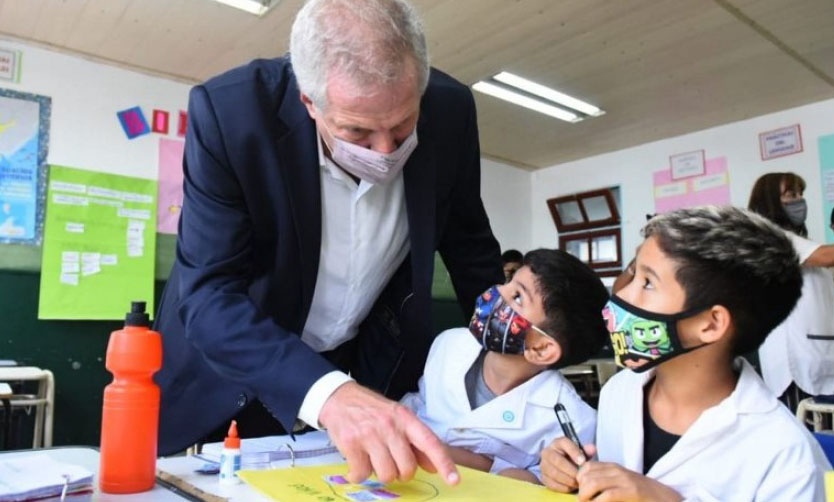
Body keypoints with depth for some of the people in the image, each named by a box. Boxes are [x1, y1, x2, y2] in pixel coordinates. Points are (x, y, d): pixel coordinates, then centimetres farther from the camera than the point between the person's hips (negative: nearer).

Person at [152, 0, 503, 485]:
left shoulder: (450, 110, -17)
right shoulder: (230, 111, -27)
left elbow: (467, 240, -2)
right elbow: (208, 294, -31)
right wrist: (327, 392, -47)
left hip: (372, 362, 2)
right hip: (233, 360, -1)